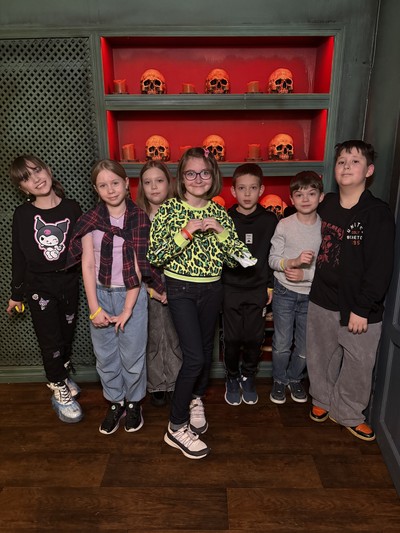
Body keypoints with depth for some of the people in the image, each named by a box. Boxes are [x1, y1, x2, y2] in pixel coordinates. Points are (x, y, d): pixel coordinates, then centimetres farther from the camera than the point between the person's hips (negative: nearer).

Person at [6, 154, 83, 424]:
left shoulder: (72, 208, -6)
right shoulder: (23, 214, -8)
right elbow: (19, 256, -1)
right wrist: (16, 294, 4)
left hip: (69, 282, 2)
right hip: (39, 286, -2)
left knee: (67, 335, 17)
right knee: (51, 341, 5)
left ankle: (64, 374, 44)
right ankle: (60, 391, 25)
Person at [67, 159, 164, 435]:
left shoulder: (140, 218, -6)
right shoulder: (90, 220, 1)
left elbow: (139, 266, -9)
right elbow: (88, 265, -2)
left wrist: (127, 310, -12)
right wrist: (94, 308, -7)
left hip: (132, 294, -2)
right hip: (100, 293, 3)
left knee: (132, 355, 7)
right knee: (105, 356, 12)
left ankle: (134, 402, 33)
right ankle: (115, 402, 36)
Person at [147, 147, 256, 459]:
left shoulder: (220, 213, 1)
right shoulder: (169, 210, -8)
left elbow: (239, 258, -2)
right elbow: (155, 256, -15)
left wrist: (219, 231, -17)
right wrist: (186, 232, -24)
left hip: (212, 289, 4)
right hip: (181, 289, -4)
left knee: (206, 349, 16)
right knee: (194, 357, -9)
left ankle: (196, 399, 45)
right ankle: (177, 427, 10)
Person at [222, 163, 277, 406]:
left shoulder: (270, 220, -2)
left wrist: (271, 285, 4)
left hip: (258, 289, 1)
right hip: (231, 288, -1)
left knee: (254, 338, 8)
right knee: (232, 338, 7)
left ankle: (248, 377, 33)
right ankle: (232, 377, 31)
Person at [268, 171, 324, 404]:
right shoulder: (285, 225, -8)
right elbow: (273, 259, -8)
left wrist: (305, 274, -18)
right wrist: (294, 261, -24)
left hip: (311, 293, 1)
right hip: (285, 292, -1)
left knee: (305, 345, 13)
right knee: (282, 343, 8)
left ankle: (295, 379, 39)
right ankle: (279, 380, 32)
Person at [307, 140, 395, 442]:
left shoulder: (378, 213, -10)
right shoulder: (326, 205, 4)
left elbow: (381, 267, -14)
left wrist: (362, 309, -16)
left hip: (360, 308, -3)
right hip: (322, 302, 4)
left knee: (358, 365, 10)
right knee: (321, 357, 17)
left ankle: (347, 413, 33)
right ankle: (322, 400, 41)